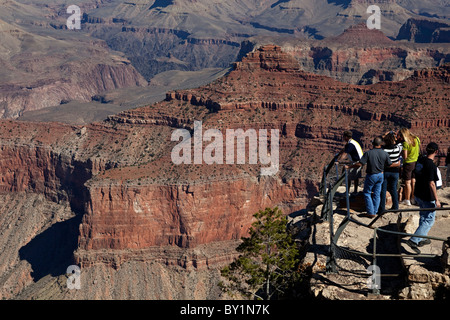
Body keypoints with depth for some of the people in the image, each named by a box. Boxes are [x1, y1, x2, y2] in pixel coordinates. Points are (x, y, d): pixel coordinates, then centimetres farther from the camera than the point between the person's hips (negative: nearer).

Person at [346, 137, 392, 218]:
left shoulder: (368, 153, -18)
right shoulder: (385, 153, -6)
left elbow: (359, 164, -22)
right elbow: (389, 165, 3)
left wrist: (349, 167, -12)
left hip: (371, 175, -4)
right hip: (380, 175, 5)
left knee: (367, 193, 8)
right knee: (377, 194, 13)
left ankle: (370, 212, 6)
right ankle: (375, 212, 19)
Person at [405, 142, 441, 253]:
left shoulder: (420, 161, 2)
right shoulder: (431, 165, -23)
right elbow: (431, 183, -24)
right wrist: (436, 200, -18)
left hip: (418, 194, 9)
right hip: (428, 198, -9)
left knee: (424, 217, 23)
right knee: (429, 220, 1)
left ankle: (421, 239, 33)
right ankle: (413, 240, -6)